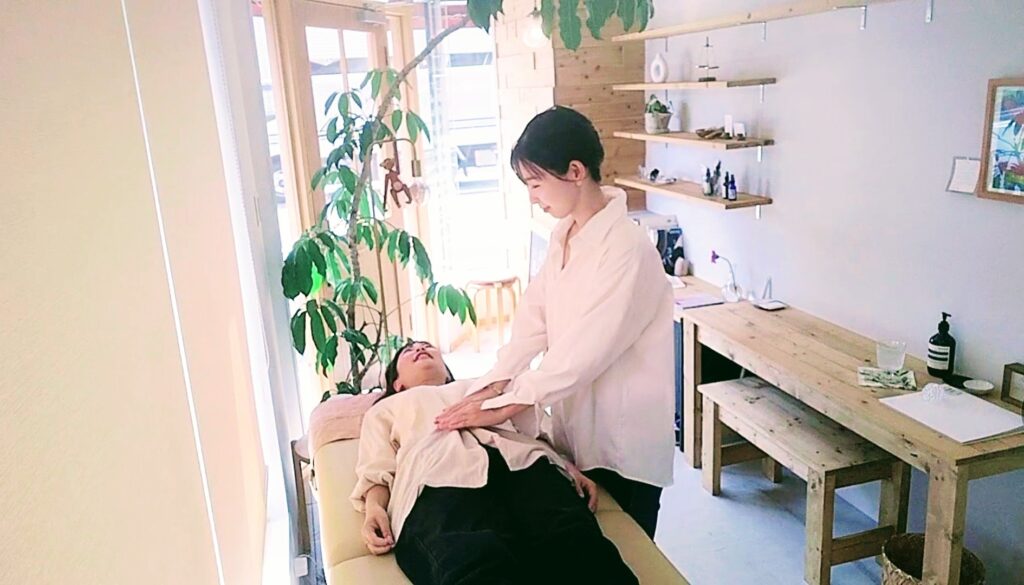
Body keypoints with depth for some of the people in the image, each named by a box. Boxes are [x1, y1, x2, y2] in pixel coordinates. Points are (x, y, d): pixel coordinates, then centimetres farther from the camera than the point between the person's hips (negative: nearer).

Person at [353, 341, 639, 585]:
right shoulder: (385, 409, 38)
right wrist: (374, 508, -3)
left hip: (523, 463, 3)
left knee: (580, 543, -33)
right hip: (439, 481, -2)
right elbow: (376, 472, 21)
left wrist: (570, 467, 8)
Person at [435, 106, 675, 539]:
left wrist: (501, 408, -23)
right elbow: (534, 317, 1)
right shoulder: (565, 235, 3)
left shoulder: (626, 249, -24)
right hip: (576, 423, 7)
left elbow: (583, 353, -26)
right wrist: (491, 386, -10)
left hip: (623, 437, -7)